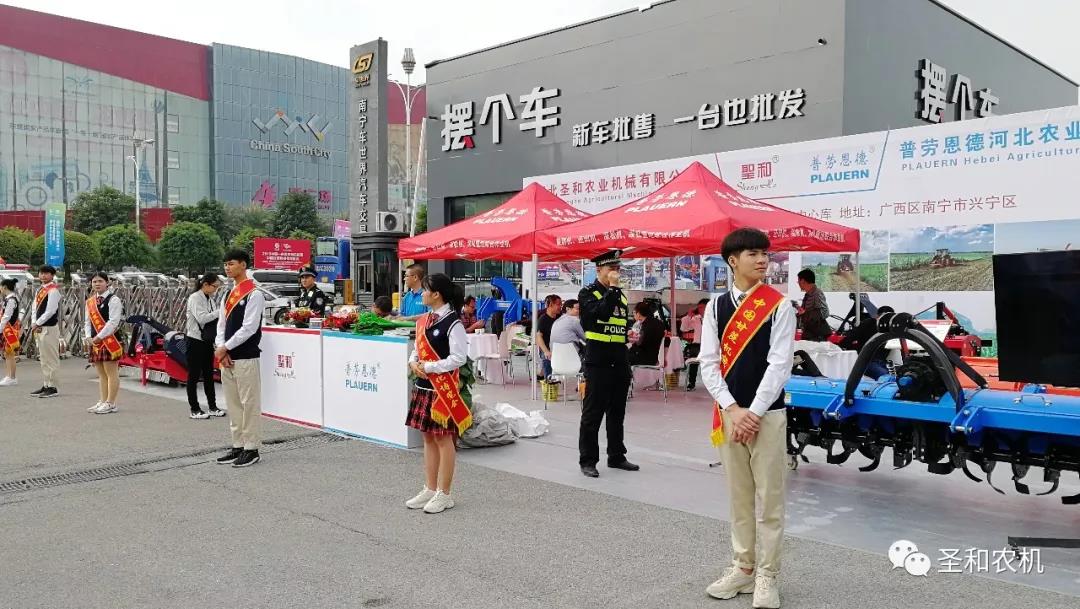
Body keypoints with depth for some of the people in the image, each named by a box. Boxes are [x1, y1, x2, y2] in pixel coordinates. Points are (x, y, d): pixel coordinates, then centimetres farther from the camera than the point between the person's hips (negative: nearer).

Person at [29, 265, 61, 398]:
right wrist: (34, 324, 0)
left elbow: (50, 311, -17)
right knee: (44, 359, 14)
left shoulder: (53, 291, -11)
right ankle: (45, 386, 21)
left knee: (51, 359, -6)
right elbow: (35, 308, 15)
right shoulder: (39, 290, 16)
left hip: (49, 328, -9)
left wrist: (37, 324, -13)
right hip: (40, 329, 9)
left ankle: (52, 388, -3)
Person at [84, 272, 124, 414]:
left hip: (110, 340, -8)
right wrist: (88, 337, 1)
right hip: (95, 341, 8)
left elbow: (113, 322, -15)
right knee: (101, 373, 13)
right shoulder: (90, 301, 15)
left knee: (111, 373, -4)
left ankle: (111, 403, 0)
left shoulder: (113, 300, -8)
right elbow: (88, 321, 16)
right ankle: (103, 401, 19)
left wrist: (99, 337, -16)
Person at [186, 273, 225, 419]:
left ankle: (212, 407, 18)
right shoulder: (195, 298, -12)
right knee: (194, 376, 1)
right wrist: (220, 311, -23)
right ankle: (194, 410, 7)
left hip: (208, 341, 7)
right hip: (195, 341, -7)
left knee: (209, 375, 12)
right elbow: (201, 318, -24)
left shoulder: (211, 299, 10)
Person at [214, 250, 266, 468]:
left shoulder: (254, 295, -10)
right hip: (227, 358, 8)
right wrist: (220, 349, -2)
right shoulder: (229, 294, 15)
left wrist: (225, 348, -12)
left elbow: (249, 328, -16)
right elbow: (221, 324, 14)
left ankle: (251, 449, 5)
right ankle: (238, 446, 23)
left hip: (246, 358, -8)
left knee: (249, 403, -3)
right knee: (233, 404, 13)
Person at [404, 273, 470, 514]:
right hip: (424, 385, 8)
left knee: (443, 439, 2)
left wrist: (429, 367, -18)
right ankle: (430, 489, 28)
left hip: (443, 388, -8)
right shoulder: (425, 320, 10)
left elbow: (459, 357, -19)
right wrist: (413, 362, -3)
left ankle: (444, 494, 14)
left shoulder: (453, 323, -15)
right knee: (428, 437, 15)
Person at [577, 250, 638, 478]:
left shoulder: (621, 295, 17)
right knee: (592, 414, -2)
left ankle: (616, 456, 23)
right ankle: (587, 460, 4)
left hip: (620, 362, 7)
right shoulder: (588, 293, -4)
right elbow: (601, 312, -22)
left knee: (617, 413, 14)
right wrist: (612, 288, -17)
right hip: (598, 363, -7)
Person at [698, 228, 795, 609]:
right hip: (728, 413, 3)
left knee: (769, 498, 4)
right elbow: (708, 363, 1)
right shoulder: (716, 306, 5)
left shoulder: (779, 306, -3)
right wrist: (732, 409, -9)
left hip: (768, 414, -3)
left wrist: (753, 412, -13)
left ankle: (766, 577, 16)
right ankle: (743, 568, 26)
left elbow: (780, 364, -9)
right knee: (739, 496, 13)